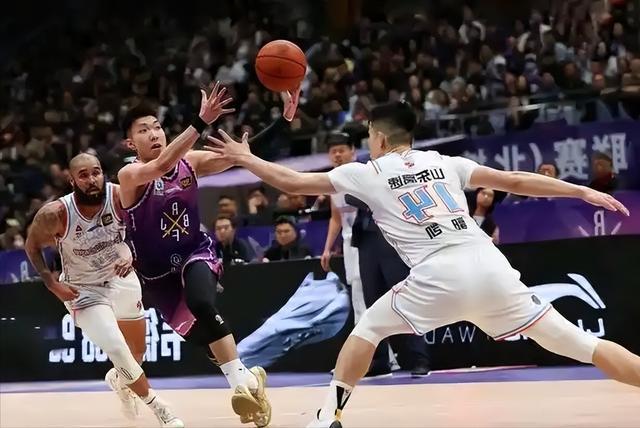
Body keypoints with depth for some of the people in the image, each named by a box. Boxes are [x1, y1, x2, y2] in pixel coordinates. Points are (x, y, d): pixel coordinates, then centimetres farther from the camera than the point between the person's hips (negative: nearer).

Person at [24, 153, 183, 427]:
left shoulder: (120, 196, -23)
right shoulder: (55, 214, -27)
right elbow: (33, 246, -8)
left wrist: (133, 255, -22)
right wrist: (52, 283, -18)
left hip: (121, 279, 4)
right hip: (84, 290, -4)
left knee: (137, 352, 21)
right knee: (118, 351, -21)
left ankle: (118, 379, 56)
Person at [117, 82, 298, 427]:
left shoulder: (190, 161, -7)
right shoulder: (129, 175, -20)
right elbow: (161, 166, -40)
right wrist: (202, 122, -50)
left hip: (195, 253, 0)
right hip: (156, 270, 0)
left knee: (202, 306, -30)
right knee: (197, 330, 4)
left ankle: (242, 381, -21)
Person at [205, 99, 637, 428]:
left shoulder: (366, 173, 16)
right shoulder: (444, 162, 23)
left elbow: (292, 182, 21)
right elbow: (514, 181, 18)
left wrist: (245, 159, 36)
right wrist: (584, 191, 22)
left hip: (439, 278, -3)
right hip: (490, 268, 3)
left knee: (368, 329, 21)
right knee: (578, 343, 6)